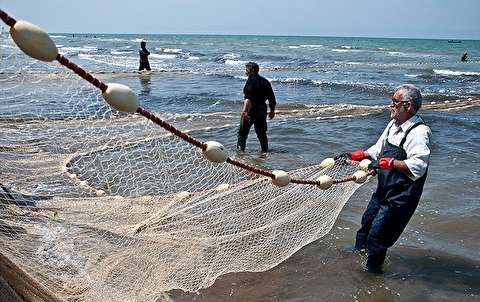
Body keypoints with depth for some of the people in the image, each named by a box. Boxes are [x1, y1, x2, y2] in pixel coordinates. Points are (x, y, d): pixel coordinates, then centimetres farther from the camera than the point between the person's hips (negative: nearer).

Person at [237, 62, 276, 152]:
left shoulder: (251, 80, -11)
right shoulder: (265, 81, 11)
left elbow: (248, 97, -27)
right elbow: (272, 98, 13)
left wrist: (244, 111, -36)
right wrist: (272, 111, 22)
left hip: (251, 109, -7)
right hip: (262, 110, 7)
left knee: (242, 132, 5)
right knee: (262, 133, 15)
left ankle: (240, 150, 6)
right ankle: (265, 150, 19)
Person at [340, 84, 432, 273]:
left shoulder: (419, 132, -22)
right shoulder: (393, 125, 6)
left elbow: (418, 165, -34)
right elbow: (379, 149, 18)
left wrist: (390, 163, -41)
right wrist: (357, 155, 9)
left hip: (401, 195, -9)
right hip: (384, 189, 9)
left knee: (378, 232, -1)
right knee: (367, 220, 25)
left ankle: (372, 268, 22)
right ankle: (358, 251, 49)